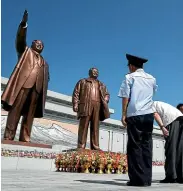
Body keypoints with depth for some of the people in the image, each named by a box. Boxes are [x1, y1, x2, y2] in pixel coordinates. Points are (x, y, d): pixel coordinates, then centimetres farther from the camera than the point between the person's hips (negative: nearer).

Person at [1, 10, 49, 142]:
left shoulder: (44, 63, 30)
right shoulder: (26, 51, 22)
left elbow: (46, 78, 22)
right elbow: (20, 39, 5)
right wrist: (24, 23, -10)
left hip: (37, 87, 4)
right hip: (24, 83, -4)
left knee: (30, 112, -3)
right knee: (16, 109, -11)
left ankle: (25, 138, -6)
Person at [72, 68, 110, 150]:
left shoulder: (101, 84, 30)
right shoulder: (82, 81, 19)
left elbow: (107, 94, 24)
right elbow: (76, 93, 8)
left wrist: (105, 101, 1)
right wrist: (75, 104, -6)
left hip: (97, 106, 3)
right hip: (85, 105, -3)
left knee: (95, 126, -3)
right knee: (84, 125, -9)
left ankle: (95, 146, -5)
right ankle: (81, 146, -11)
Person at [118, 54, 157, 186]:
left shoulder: (129, 77, 3)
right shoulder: (152, 79, 17)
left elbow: (125, 97, -3)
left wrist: (124, 115, -1)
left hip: (135, 115, -4)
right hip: (149, 115, 5)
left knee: (134, 146, -2)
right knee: (146, 145, 6)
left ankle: (138, 179, -4)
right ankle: (147, 178, 5)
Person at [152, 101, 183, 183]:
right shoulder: (160, 104, 39)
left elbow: (156, 115, -1)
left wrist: (162, 127, -12)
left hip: (172, 120, -7)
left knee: (170, 149, -6)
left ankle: (171, 176, -9)